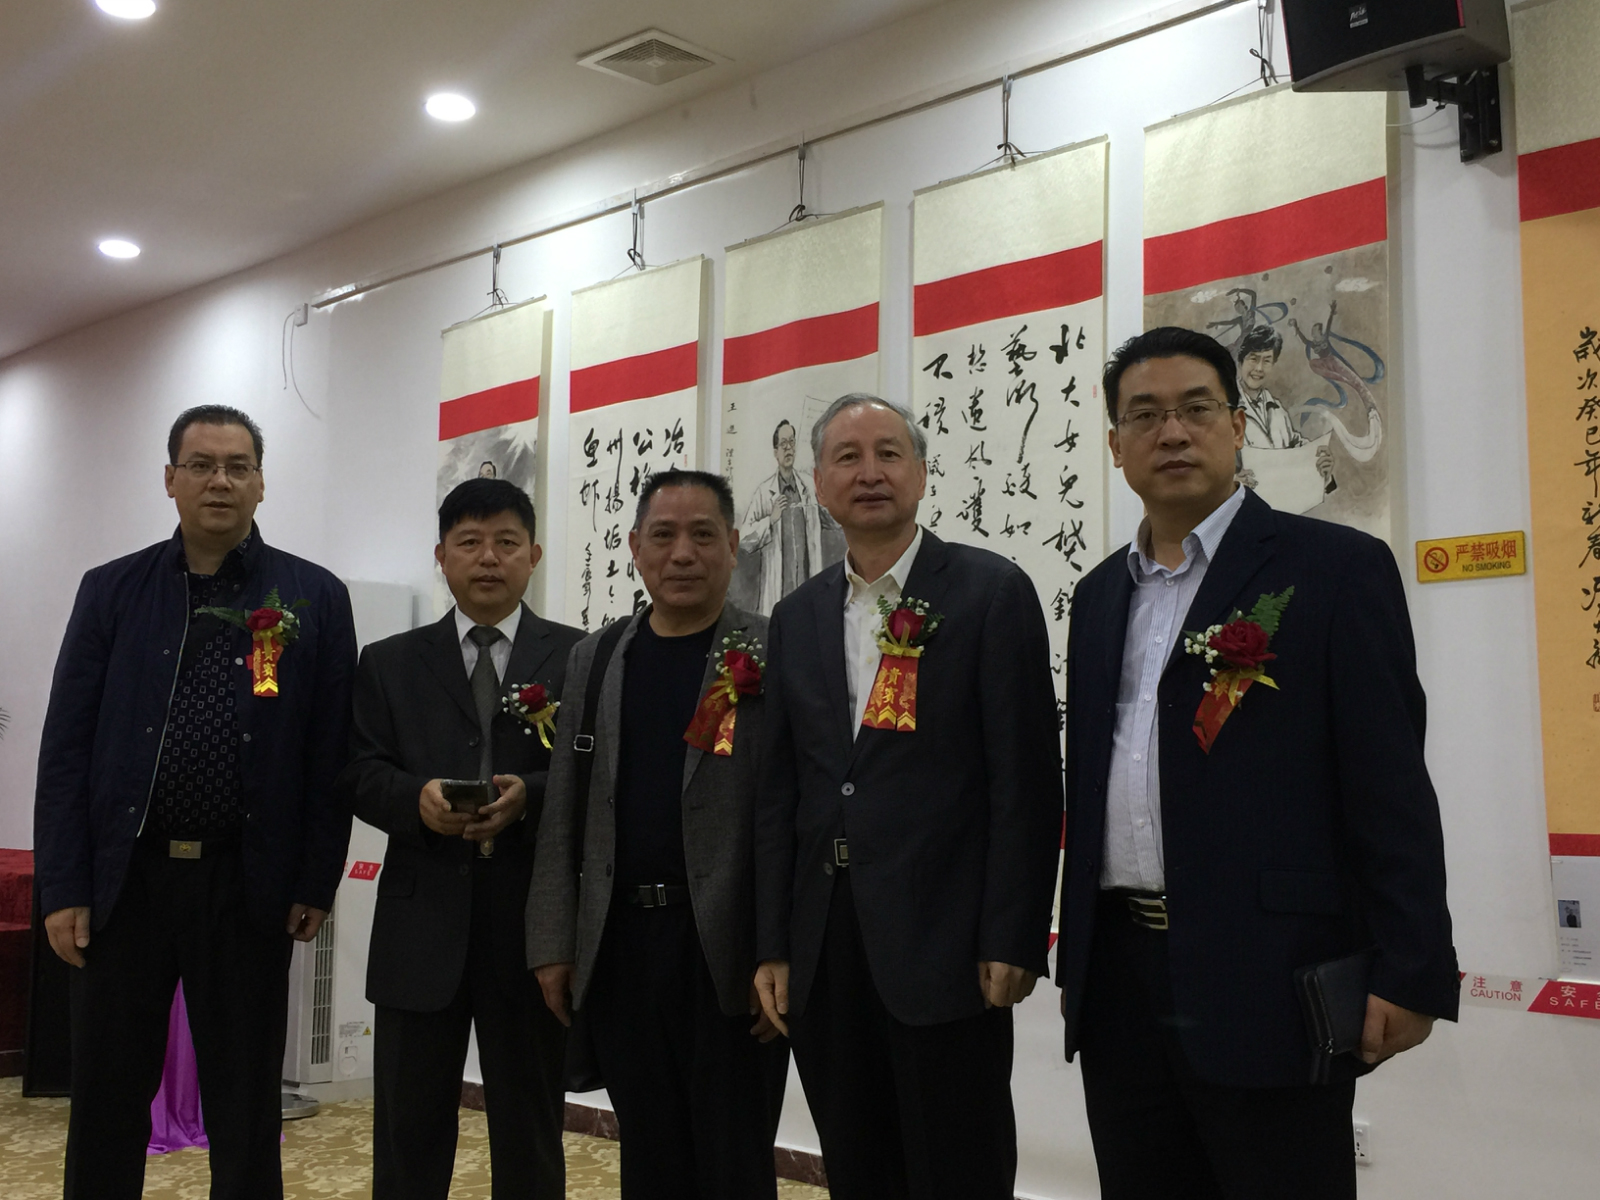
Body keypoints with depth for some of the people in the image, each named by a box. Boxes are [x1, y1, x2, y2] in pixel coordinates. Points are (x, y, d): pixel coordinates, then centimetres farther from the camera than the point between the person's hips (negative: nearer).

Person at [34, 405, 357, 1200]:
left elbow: (331, 753, 0)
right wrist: (63, 887, -3)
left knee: (246, 1111, 9)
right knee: (106, 1103, 10)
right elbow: (66, 749, 2)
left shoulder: (316, 598, 1)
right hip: (125, 877, 1)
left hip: (249, 886, -1)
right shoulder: (112, 591, 5)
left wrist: (316, 882, -3)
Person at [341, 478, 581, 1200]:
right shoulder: (390, 663, 11)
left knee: (530, 1130, 10)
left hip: (533, 923, -1)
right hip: (421, 923, 1)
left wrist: (529, 796, -19)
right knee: (408, 1133, 9)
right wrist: (416, 798, -16)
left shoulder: (579, 658, 5)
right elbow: (359, 773, 4)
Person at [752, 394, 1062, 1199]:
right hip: (825, 954, 5)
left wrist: (1011, 941, -12)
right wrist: (773, 947, 7)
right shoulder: (796, 618, 12)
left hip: (942, 947, -5)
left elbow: (1025, 778, -7)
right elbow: (779, 793, 11)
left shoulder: (991, 591, -3)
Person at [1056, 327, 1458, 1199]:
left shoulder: (1338, 569, -3)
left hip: (1270, 986, -5)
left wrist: (1410, 974, -13)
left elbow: (1391, 787, -8)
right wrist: (1074, 958, 16)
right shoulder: (1099, 594, 14)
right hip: (1119, 985, 6)